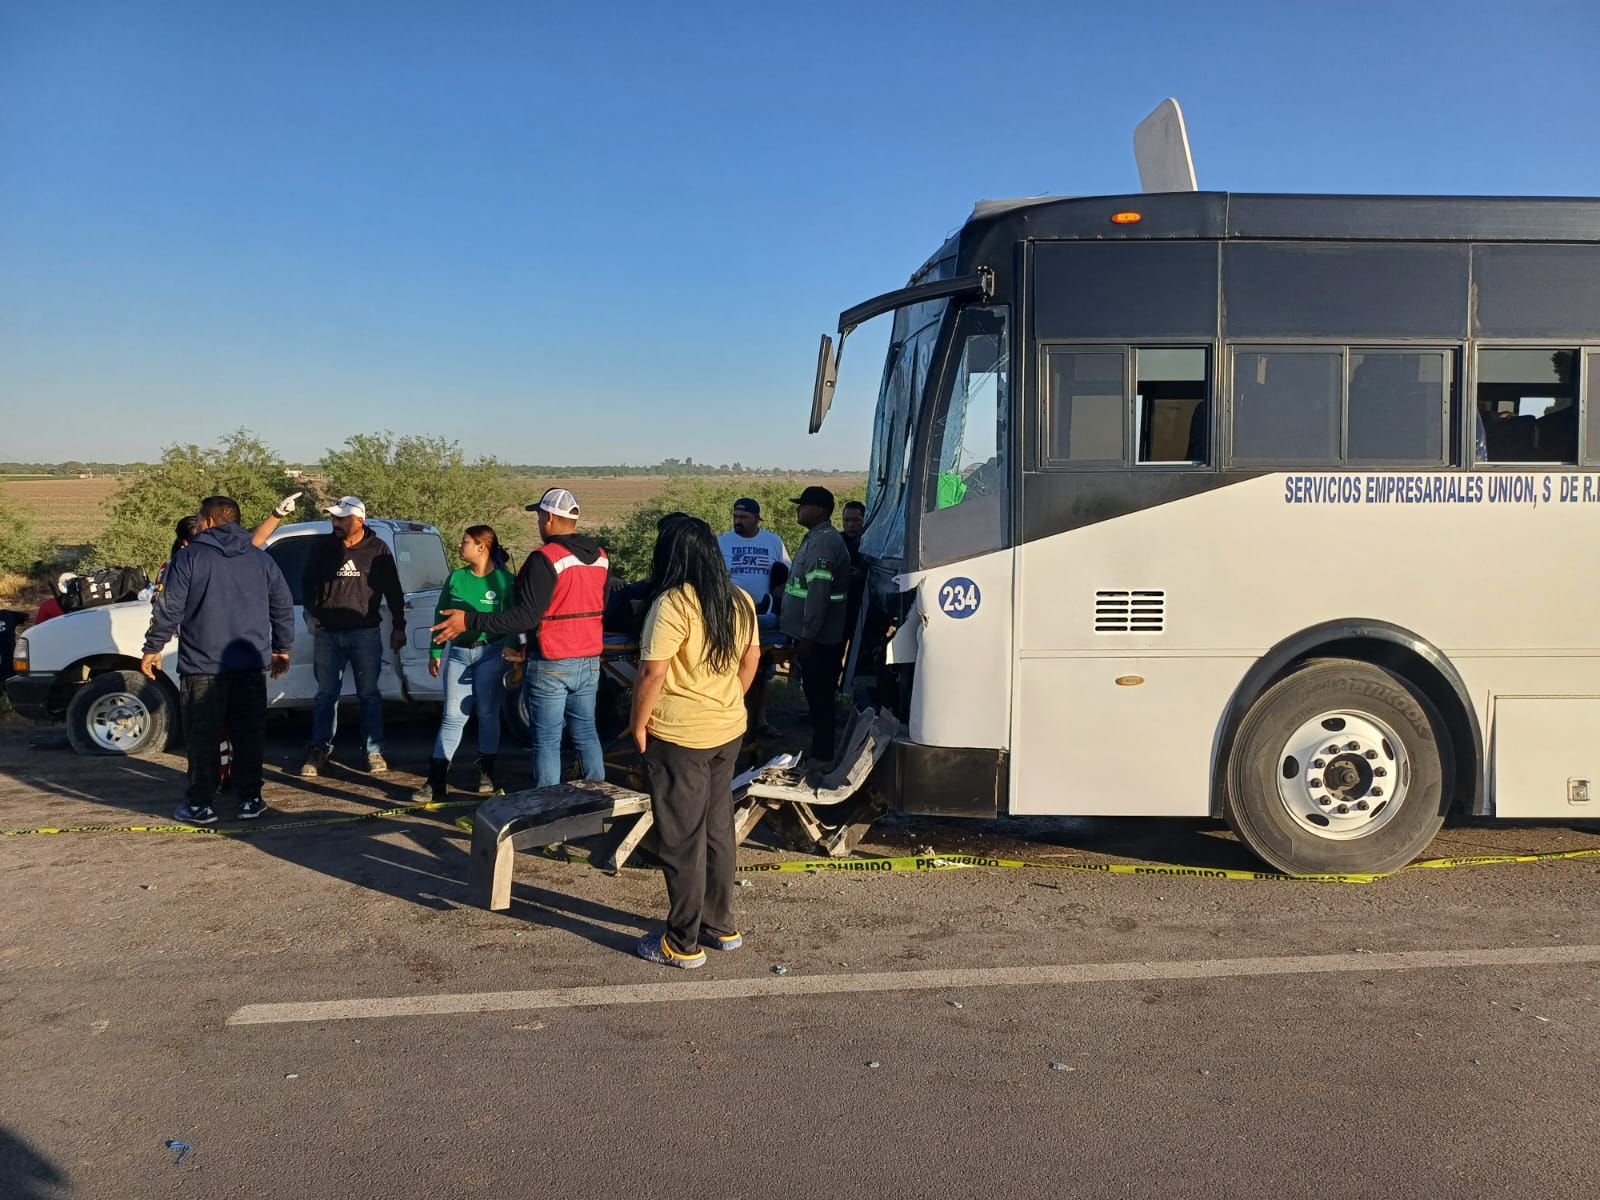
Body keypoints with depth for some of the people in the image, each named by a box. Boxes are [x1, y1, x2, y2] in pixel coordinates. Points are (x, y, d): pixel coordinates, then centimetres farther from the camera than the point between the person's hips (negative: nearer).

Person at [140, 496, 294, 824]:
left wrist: (153, 648, 4)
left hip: (202, 665, -3)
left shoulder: (189, 557, -4)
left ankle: (200, 805, 7)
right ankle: (251, 799, 12)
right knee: (249, 735, 9)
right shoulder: (261, 559, 8)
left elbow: (169, 608, -7)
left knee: (203, 737, 3)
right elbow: (283, 606, 10)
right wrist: (282, 648, 19)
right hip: (251, 664, 4)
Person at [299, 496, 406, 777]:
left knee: (369, 694, 5)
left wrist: (399, 627, 3)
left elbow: (393, 590, 4)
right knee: (326, 694, 6)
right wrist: (311, 613, 0)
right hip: (327, 633, 2)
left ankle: (375, 751, 12)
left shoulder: (377, 549, 0)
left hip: (365, 633, -2)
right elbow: (307, 582, 13)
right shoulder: (322, 546, 4)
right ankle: (319, 751, 13)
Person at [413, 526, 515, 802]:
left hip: (490, 653, -2)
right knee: (452, 717, 1)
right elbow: (441, 615, 11)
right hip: (458, 653, 3)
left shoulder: (504, 580, -5)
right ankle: (436, 782, 1)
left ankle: (487, 775, 20)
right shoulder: (456, 578, 4)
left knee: (488, 714, 5)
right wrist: (436, 653, 11)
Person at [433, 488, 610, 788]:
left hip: (551, 665, -7)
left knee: (547, 741, 1)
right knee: (586, 732, 17)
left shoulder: (546, 558, -18)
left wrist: (469, 621, -22)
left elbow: (525, 616, -23)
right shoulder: (600, 556, 6)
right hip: (589, 661, 7)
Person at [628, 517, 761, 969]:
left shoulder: (673, 604, -19)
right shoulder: (740, 600, 4)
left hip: (678, 736, -7)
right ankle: (721, 926, 30)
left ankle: (683, 944, 13)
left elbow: (653, 672, -21)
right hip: (729, 730, 7)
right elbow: (752, 656, 13)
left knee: (682, 839, 3)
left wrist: (638, 723, -9)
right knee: (718, 829, 18)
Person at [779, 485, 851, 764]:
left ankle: (822, 757, 4)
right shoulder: (816, 539, 16)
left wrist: (807, 636, -23)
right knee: (817, 696, 16)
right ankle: (819, 753, 26)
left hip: (819, 639, -10)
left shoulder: (824, 542, -17)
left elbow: (818, 592, -23)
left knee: (819, 698, -3)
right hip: (815, 636, 10)